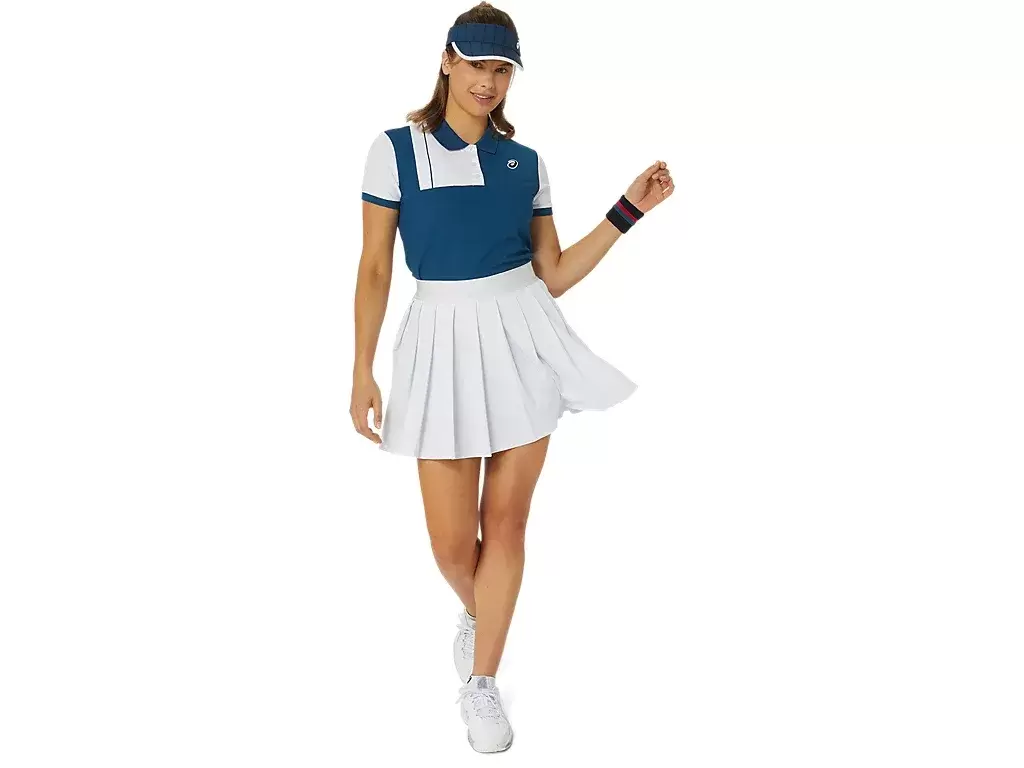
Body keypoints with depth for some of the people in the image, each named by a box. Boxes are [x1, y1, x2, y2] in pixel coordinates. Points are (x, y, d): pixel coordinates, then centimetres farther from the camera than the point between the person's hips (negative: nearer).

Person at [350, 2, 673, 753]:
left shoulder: (525, 162, 6)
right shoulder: (396, 150, -1)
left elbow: (553, 275, 7)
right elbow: (375, 269, 0)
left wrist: (629, 210, 0)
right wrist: (362, 370, -4)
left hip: (522, 339, 2)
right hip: (443, 341, -2)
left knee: (505, 523, 4)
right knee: (452, 541, 1)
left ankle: (482, 682, 20)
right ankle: (479, 615, 37)